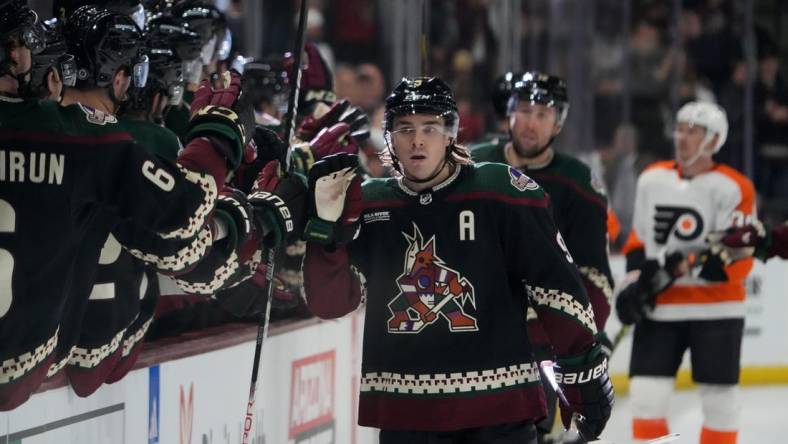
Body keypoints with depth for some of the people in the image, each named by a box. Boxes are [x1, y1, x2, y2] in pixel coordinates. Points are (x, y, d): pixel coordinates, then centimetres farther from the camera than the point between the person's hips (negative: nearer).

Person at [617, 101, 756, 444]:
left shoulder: (732, 188, -11)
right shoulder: (651, 180, 7)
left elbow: (737, 260, -14)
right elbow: (638, 239, 18)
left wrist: (681, 268, -22)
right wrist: (635, 282, 3)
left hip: (714, 309, -4)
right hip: (659, 309, 4)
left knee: (719, 399, 4)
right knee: (646, 394, -2)